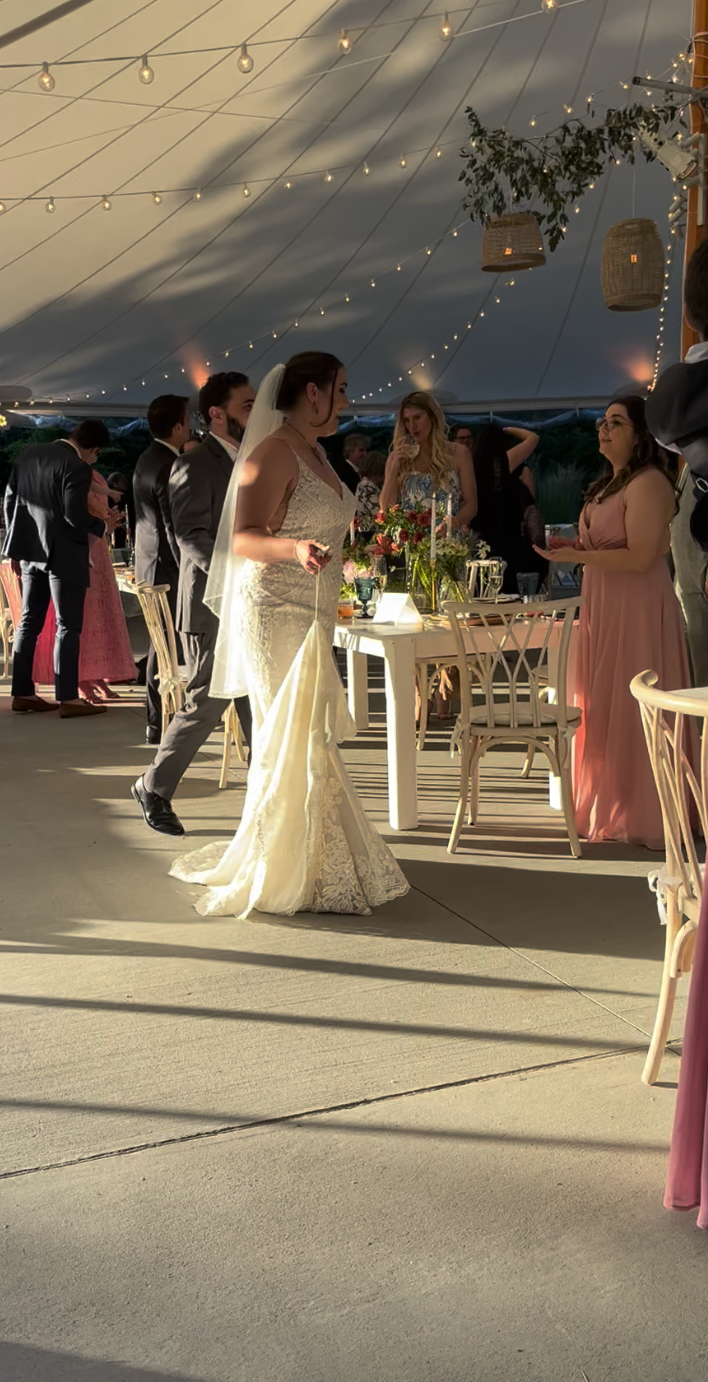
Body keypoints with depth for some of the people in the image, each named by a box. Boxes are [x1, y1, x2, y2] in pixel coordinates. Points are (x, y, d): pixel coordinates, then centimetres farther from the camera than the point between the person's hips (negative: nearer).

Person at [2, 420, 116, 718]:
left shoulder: (29, 453, 8)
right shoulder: (76, 468, -17)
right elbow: (75, 516, -22)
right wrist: (102, 526, -2)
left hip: (31, 550, 8)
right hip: (64, 553, -8)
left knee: (29, 621, 12)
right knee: (68, 625, -2)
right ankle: (68, 699, -2)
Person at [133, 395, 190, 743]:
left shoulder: (147, 460, 11)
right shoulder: (169, 468, -20)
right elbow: (176, 529, -21)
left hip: (151, 564, 10)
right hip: (167, 568, -10)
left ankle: (158, 720, 22)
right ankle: (159, 724, 1)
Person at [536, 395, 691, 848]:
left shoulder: (648, 483, -14)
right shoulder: (611, 483, 17)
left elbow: (640, 556, -21)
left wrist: (578, 556, -21)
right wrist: (571, 547, 9)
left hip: (636, 610, -10)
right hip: (604, 607, 10)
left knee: (631, 710, -4)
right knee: (605, 709, 12)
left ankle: (646, 818, 5)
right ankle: (613, 807, 22)